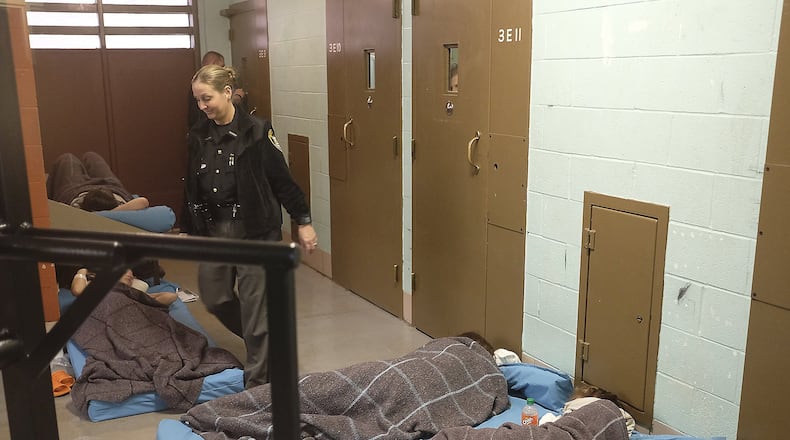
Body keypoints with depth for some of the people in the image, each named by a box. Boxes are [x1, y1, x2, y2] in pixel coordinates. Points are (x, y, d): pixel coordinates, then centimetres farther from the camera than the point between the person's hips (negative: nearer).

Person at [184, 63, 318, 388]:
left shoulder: (256, 131, -10)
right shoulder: (199, 136, 5)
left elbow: (282, 179, -9)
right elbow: (191, 189, 12)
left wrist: (303, 221, -8)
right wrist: (190, 232, 15)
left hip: (255, 230, -6)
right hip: (213, 230, 6)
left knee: (255, 305, -1)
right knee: (214, 297, 12)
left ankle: (257, 382, 13)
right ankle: (264, 341, 38)